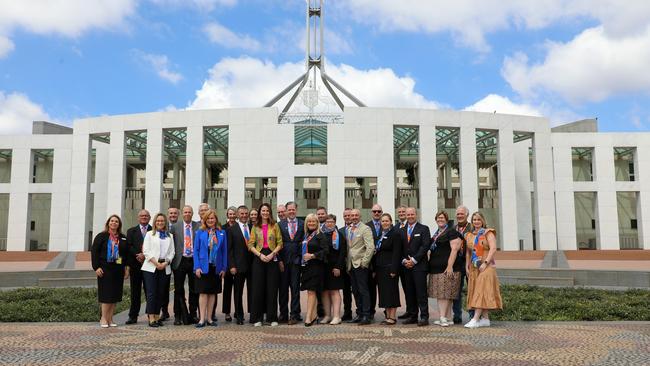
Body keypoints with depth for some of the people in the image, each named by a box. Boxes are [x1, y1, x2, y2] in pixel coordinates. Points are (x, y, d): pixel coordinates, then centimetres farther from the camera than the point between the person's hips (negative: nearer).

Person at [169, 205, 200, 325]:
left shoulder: (199, 226, 3)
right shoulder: (174, 227, 3)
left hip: (194, 261, 1)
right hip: (180, 261, 0)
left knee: (194, 290, 7)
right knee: (179, 290, 6)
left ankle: (193, 314, 19)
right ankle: (178, 316, 14)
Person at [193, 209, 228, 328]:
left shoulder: (222, 233, 6)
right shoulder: (200, 232, 1)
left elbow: (224, 251, 6)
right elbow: (196, 250, -1)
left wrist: (224, 268, 1)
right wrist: (197, 267, -9)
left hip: (216, 267, 2)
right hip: (203, 267, -2)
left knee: (212, 293, 8)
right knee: (203, 293, -2)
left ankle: (209, 318, 16)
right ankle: (202, 319, 1)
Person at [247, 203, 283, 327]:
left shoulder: (275, 226, 7)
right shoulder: (255, 227, 9)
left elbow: (280, 243, 3)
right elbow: (250, 245, 4)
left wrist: (272, 254, -11)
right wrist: (260, 255, -10)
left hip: (272, 258, -1)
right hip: (259, 258, 1)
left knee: (272, 288, 0)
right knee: (258, 288, 0)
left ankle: (272, 318, 8)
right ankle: (257, 318, 8)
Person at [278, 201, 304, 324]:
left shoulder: (302, 224, 7)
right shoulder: (280, 224, 6)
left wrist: (302, 257, -4)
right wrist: (279, 259, -6)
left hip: (296, 259, 0)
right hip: (283, 260, 1)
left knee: (295, 288, 1)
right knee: (283, 288, 7)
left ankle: (294, 315, 7)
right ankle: (283, 314, 16)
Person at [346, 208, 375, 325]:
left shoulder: (365, 229, -6)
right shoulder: (348, 230, 16)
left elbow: (370, 247, -14)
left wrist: (364, 262, -16)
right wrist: (348, 263, 11)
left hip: (361, 265, -7)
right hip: (351, 265, 7)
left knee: (363, 290, -5)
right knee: (355, 291, 11)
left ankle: (366, 316, -1)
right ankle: (359, 315, 18)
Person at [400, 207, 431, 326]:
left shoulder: (424, 229, 2)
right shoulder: (402, 230, 15)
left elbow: (425, 246, -7)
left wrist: (414, 260, -12)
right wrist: (404, 260, -3)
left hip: (419, 266, -5)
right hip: (406, 266, 5)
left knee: (421, 292, -6)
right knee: (409, 293, 7)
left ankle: (424, 317, -2)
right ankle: (412, 316, 14)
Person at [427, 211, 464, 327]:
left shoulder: (452, 232, -6)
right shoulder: (435, 234, 19)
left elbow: (454, 249, -14)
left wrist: (450, 266, -21)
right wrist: (430, 265, 18)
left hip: (446, 268, -8)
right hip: (436, 268, 8)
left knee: (445, 293, -9)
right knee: (440, 294, 8)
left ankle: (443, 318, -9)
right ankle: (448, 319, 13)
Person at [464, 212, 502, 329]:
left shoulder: (488, 233, -2)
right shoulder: (469, 235, 15)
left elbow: (493, 249, -13)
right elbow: (468, 252, 16)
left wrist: (485, 263, -20)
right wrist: (467, 265, 5)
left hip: (486, 267, -6)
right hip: (474, 268, 6)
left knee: (482, 291, -11)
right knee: (477, 292, 5)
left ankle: (475, 319, -17)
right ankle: (485, 318, 11)